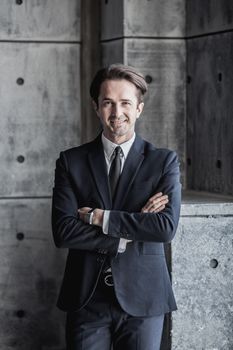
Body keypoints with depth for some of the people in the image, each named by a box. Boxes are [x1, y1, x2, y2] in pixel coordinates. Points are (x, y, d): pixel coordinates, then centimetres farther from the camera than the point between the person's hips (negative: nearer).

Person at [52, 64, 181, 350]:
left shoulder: (164, 161, 1)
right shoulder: (71, 162, 3)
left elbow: (166, 227, -12)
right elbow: (63, 232, -9)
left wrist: (100, 217, -13)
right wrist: (135, 226, -13)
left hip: (142, 298, 0)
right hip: (86, 298, 1)